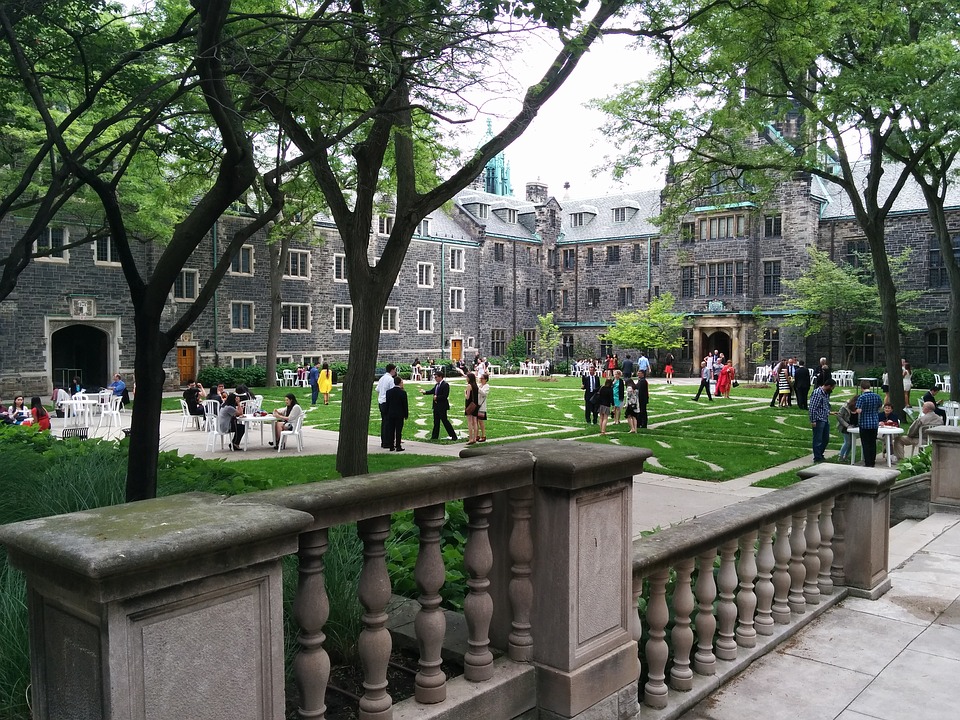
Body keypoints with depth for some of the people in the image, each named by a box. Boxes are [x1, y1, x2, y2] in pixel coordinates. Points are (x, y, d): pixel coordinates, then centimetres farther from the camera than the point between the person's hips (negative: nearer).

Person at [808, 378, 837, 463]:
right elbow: (812, 408, -20)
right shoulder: (817, 393, -18)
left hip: (826, 420, 9)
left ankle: (820, 455, 30)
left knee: (826, 439, 16)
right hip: (818, 421, -9)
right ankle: (817, 458, 9)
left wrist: (830, 413, 13)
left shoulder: (826, 394, 11)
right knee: (818, 440, 1)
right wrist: (813, 421, -20)